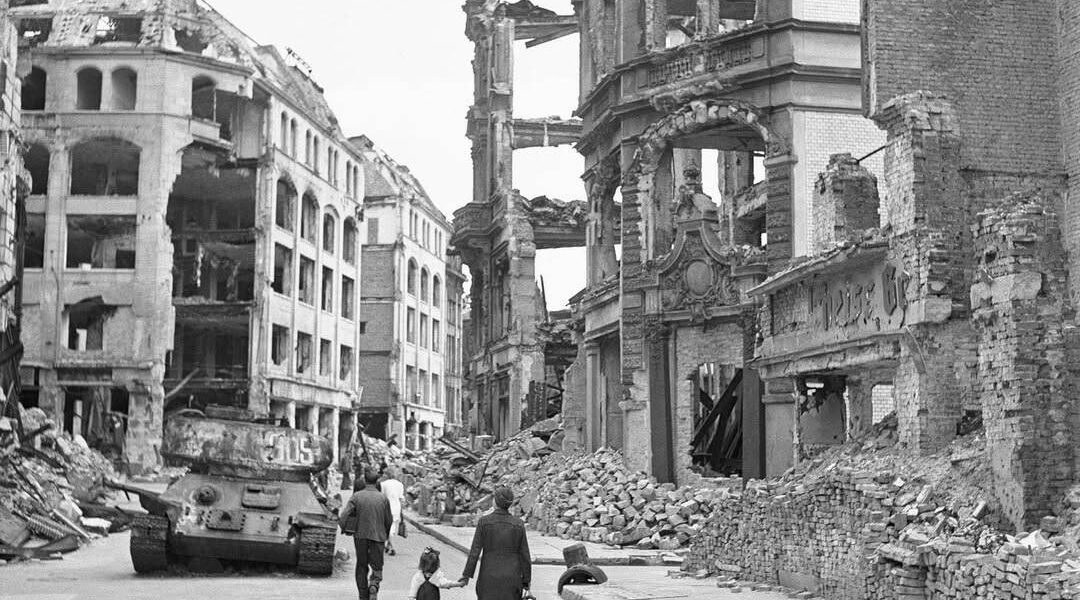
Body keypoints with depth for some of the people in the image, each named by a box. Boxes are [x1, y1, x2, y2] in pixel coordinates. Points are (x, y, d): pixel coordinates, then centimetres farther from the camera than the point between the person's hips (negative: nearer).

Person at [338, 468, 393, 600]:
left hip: (360, 535, 1)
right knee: (377, 566, 10)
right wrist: (387, 534, 20)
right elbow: (389, 520, 2)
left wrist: (343, 528, 6)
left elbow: (344, 515, -13)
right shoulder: (383, 498, -5)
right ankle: (374, 585, -18)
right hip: (378, 536, -1)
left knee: (361, 566, 16)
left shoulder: (357, 496, -6)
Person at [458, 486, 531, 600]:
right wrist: (526, 580, 6)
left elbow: (475, 550, -9)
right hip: (512, 579, 1)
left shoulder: (484, 521, -8)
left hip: (489, 578, -1)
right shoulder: (518, 524, -4)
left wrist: (467, 575, -3)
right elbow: (524, 554, -2)